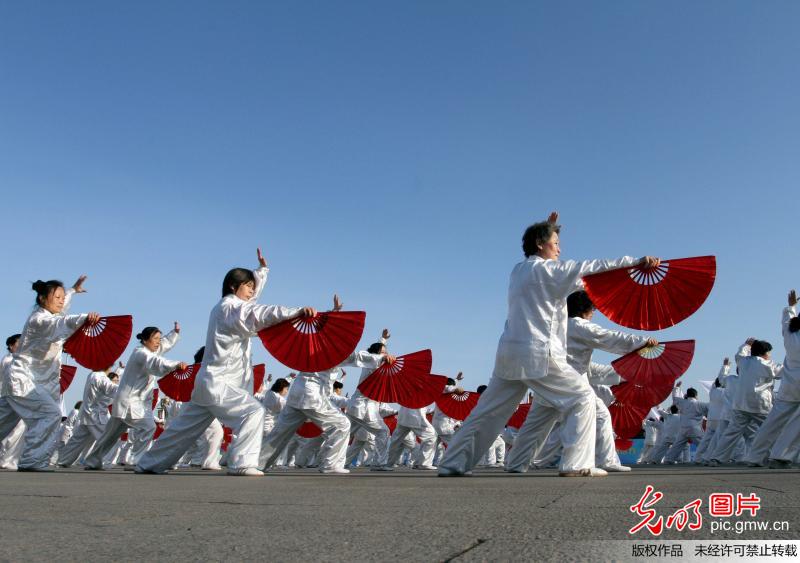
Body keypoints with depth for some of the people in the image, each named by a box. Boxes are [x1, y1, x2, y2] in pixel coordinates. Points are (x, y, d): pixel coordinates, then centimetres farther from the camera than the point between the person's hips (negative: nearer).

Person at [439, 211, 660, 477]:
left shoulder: (518, 270, 16)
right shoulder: (546, 269, -6)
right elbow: (593, 266, -8)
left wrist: (548, 227, 36)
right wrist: (636, 261, -5)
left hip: (510, 353, 8)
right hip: (537, 354, -8)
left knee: (489, 411, 12)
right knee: (582, 397, 3)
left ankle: (452, 464, 14)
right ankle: (577, 464, -2)